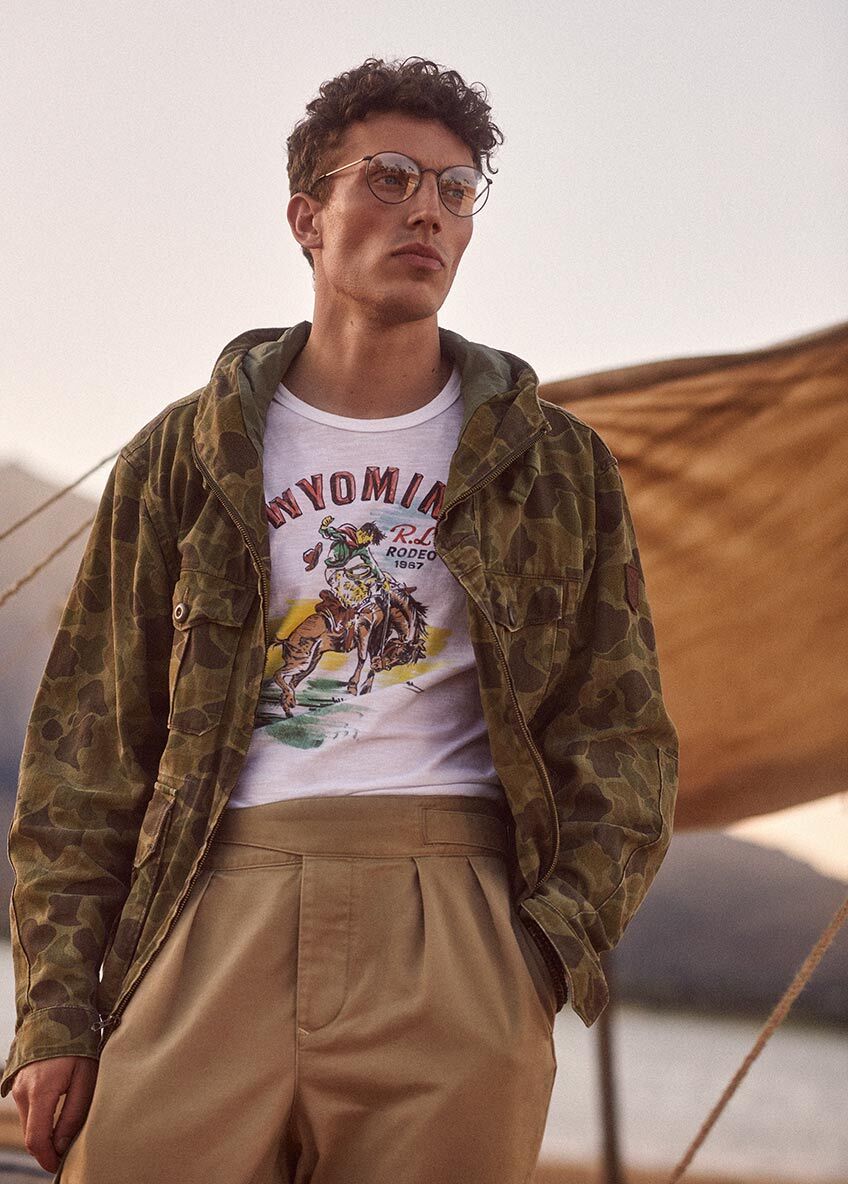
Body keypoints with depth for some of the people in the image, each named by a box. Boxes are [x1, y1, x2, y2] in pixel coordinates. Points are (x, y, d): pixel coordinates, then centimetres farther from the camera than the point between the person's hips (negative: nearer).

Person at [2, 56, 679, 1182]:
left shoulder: (555, 466, 16)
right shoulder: (186, 456, 14)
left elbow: (620, 732, 14)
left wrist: (560, 935, -4)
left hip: (453, 916, 0)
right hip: (217, 906, 0)